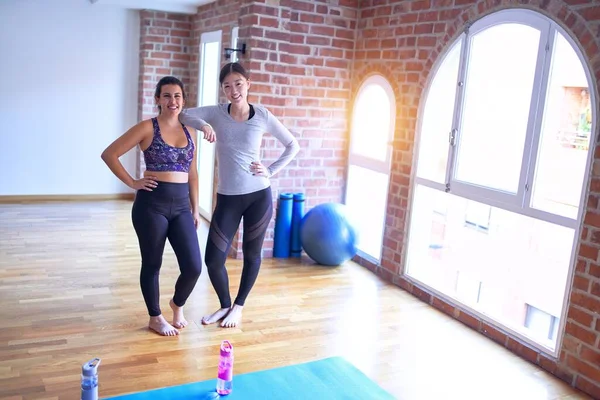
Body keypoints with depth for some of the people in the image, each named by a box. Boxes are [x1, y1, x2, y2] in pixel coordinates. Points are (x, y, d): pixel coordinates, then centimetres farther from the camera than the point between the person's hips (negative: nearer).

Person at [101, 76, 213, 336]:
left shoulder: (189, 131, 11)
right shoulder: (148, 128, -4)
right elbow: (109, 154, -6)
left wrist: (195, 209, 15)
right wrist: (133, 183, -7)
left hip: (181, 206, 4)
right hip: (152, 204, -4)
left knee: (194, 267, -1)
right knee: (152, 263, 8)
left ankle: (178, 304, 29)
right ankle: (155, 318, 28)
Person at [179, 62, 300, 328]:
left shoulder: (262, 116, -2)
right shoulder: (217, 113, 1)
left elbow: (293, 145, 6)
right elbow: (182, 114, -4)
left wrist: (271, 170, -2)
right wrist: (202, 125, -20)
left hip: (259, 195, -1)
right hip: (228, 198, 1)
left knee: (251, 254, 12)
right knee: (213, 259, -1)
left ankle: (239, 306, 33)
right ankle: (225, 305, 26)